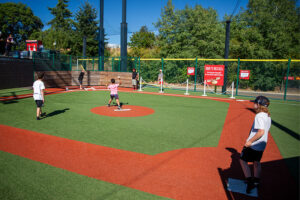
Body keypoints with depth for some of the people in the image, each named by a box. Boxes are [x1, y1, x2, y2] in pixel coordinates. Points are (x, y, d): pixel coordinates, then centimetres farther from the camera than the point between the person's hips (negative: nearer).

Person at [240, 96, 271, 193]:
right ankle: (256, 181, 35)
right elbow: (264, 130, 13)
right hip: (261, 144, 9)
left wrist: (250, 141, -22)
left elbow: (261, 132, -30)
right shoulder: (268, 115, 7)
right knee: (257, 162, 22)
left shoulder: (259, 116, -22)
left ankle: (249, 181, 1)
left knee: (243, 160, 3)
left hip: (253, 144, -9)